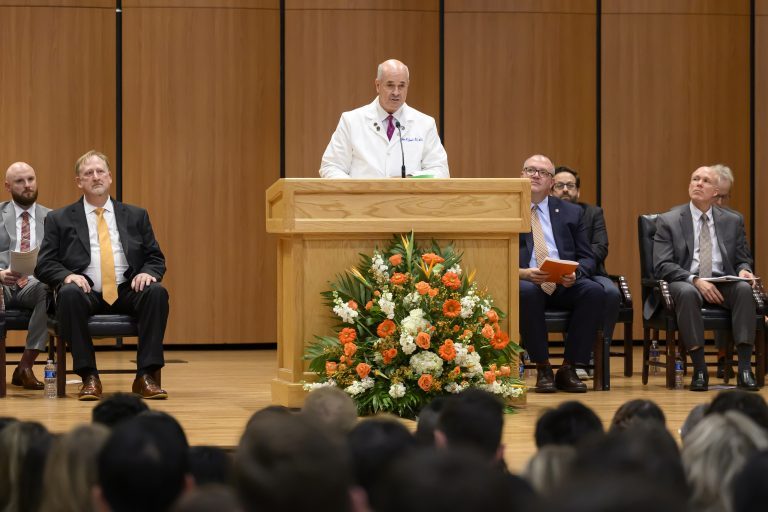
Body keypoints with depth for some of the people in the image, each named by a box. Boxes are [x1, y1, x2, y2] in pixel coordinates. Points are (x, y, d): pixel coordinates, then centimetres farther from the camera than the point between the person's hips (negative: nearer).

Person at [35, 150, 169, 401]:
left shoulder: (136, 216, 18)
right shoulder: (59, 219, 13)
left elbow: (156, 258, 16)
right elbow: (44, 264, 6)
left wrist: (148, 272, -9)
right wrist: (68, 276, -16)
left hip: (127, 292, 2)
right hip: (87, 293, -2)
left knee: (157, 292, -30)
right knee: (70, 293, -36)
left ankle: (146, 375, -28)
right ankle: (89, 377, -30)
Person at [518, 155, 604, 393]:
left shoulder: (571, 212, 18)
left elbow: (587, 258, 13)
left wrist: (575, 273, -11)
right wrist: (522, 273, -18)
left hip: (566, 284, 3)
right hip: (526, 282, -2)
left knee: (595, 291, -29)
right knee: (526, 292, -38)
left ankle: (568, 369, -18)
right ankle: (542, 368, -20)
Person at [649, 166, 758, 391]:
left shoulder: (733, 221, 13)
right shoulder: (668, 221, 4)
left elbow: (743, 260, 17)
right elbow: (662, 265, -5)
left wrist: (743, 270, -9)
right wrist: (695, 280, -21)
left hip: (723, 285, 2)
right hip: (684, 284, -2)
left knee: (744, 288, -31)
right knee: (687, 292, -38)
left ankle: (744, 369, -33)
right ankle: (699, 370, -33)